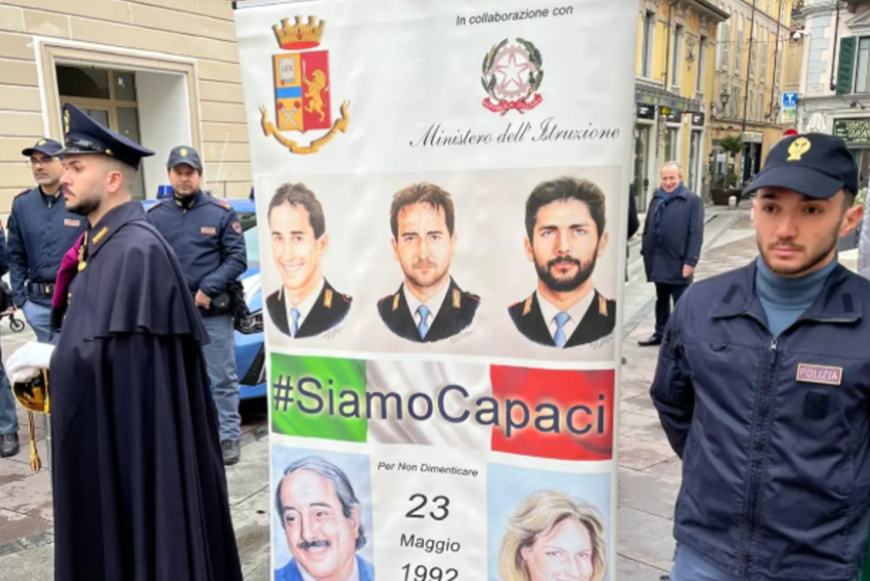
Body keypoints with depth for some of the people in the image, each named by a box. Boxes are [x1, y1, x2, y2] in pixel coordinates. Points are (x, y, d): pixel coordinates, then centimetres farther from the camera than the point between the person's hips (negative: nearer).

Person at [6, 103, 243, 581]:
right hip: (108, 432, 9)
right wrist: (49, 352, 0)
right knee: (110, 538, 20)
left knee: (139, 543, 6)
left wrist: (48, 356, -10)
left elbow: (114, 355, -25)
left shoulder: (136, 250, -21)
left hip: (134, 440, -9)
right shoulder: (103, 243, 10)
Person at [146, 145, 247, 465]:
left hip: (214, 312, -3)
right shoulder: (154, 215, 6)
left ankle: (228, 436, 12)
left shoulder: (221, 212, 0)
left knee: (221, 377, 2)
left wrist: (209, 288, -14)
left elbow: (237, 258, -5)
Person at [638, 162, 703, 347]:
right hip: (658, 261, 6)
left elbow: (696, 235, -12)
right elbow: (648, 228, 15)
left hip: (678, 262, -6)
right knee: (661, 301, 17)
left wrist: (690, 261, -17)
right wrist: (646, 252, 9)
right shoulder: (656, 200, 12)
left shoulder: (692, 201, -7)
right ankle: (660, 334, 28)